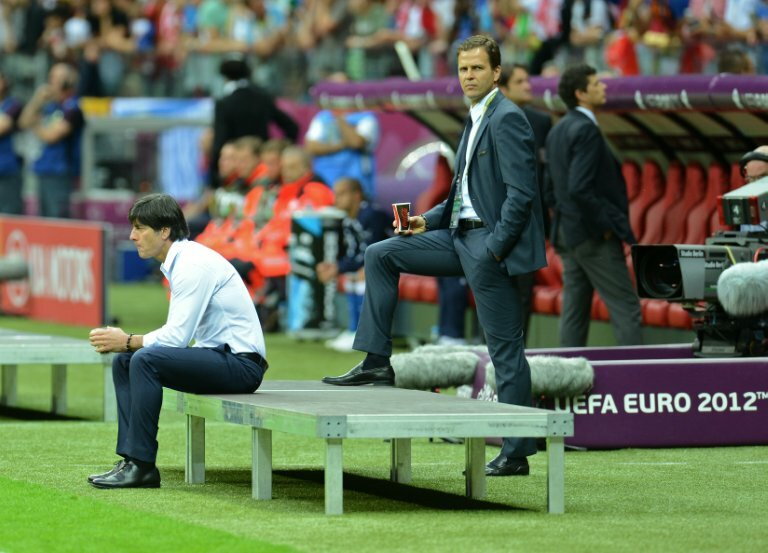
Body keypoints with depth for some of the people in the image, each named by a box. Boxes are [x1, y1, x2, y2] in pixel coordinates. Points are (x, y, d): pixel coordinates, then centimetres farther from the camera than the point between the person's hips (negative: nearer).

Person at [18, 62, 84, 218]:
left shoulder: (72, 109, -10)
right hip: (45, 173, 9)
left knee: (57, 217, -13)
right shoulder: (51, 106, 16)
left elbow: (50, 135, -14)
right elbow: (24, 122, 17)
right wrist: (37, 100, 4)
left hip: (61, 174, -9)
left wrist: (36, 127, 7)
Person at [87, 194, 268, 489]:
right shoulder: (179, 261, 12)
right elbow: (177, 334, 16)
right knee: (124, 362, 5)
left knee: (145, 361, -25)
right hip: (218, 356, 10)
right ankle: (132, 459, 0)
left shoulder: (193, 264, -18)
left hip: (240, 363, -10)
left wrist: (128, 341, -11)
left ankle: (141, 464, -20)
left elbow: (177, 336, -23)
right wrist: (126, 341, 2)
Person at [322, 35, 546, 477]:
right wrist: (429, 220, 11)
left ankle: (517, 454, 0)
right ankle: (377, 363, 10)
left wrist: (495, 248, -20)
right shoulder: (476, 120, 17)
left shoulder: (507, 119, -13)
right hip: (462, 236, 10)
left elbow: (520, 194, -19)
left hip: (490, 244, -10)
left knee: (506, 349, -5)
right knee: (381, 255, 9)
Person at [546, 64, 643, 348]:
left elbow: (553, 186, 17)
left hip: (567, 235, 9)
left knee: (574, 311, 10)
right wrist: (608, 224, -17)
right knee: (626, 309, -6)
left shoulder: (557, 131, 12)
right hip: (593, 236, -9)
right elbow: (580, 189, -25)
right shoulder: (586, 131, -17)